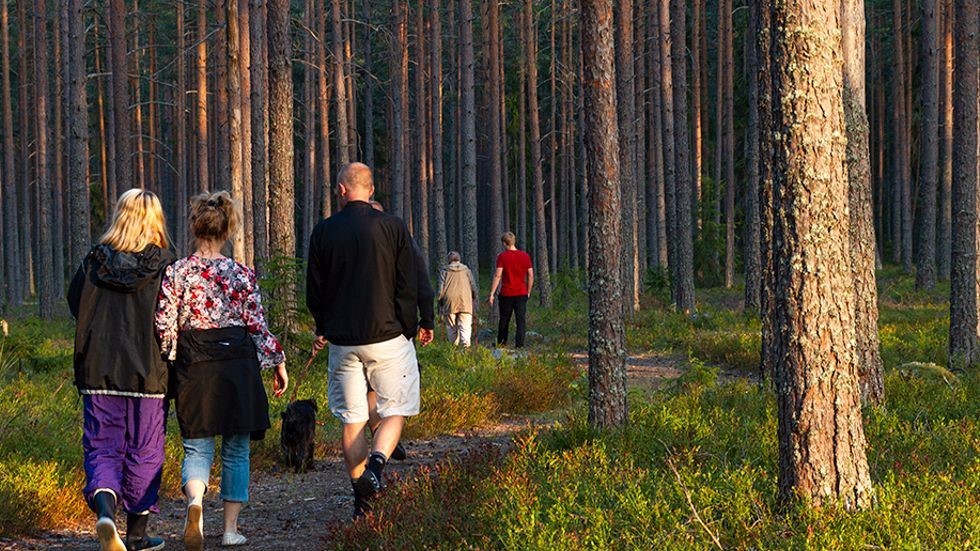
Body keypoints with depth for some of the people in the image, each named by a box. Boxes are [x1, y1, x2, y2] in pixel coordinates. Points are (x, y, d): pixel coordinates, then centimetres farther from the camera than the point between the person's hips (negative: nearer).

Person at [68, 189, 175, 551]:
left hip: (98, 371, 1)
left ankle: (104, 509, -19)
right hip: (149, 372, -1)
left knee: (101, 448, 7)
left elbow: (75, 305, 8)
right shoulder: (164, 265, -8)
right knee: (144, 451, 11)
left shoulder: (94, 262, -1)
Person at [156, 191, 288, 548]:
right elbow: (257, 327, -3)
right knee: (236, 450, 11)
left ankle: (194, 501, -24)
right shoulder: (242, 275, -4)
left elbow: (164, 325, -4)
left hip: (194, 367, 0)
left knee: (197, 448, 6)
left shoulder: (177, 272, -3)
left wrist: (172, 359, 11)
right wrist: (278, 362, 8)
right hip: (237, 364, 0)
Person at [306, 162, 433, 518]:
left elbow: (314, 291, 7)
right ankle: (376, 463, -19)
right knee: (395, 411, 7)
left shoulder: (324, 232, 1)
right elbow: (409, 286, -3)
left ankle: (361, 496, 9)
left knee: (352, 419, 9)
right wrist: (410, 329, 9)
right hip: (387, 336, -2)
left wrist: (323, 329, 23)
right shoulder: (392, 227, -4)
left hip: (342, 341, 2)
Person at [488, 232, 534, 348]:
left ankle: (501, 343, 23)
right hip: (521, 293, 2)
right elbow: (531, 275, 5)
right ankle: (519, 344, -6)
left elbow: (498, 275, -12)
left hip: (506, 294, -2)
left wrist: (492, 293, -10)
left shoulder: (502, 256, -8)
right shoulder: (525, 256, 3)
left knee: (504, 320, 13)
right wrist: (528, 292, 15)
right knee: (521, 320, 1)